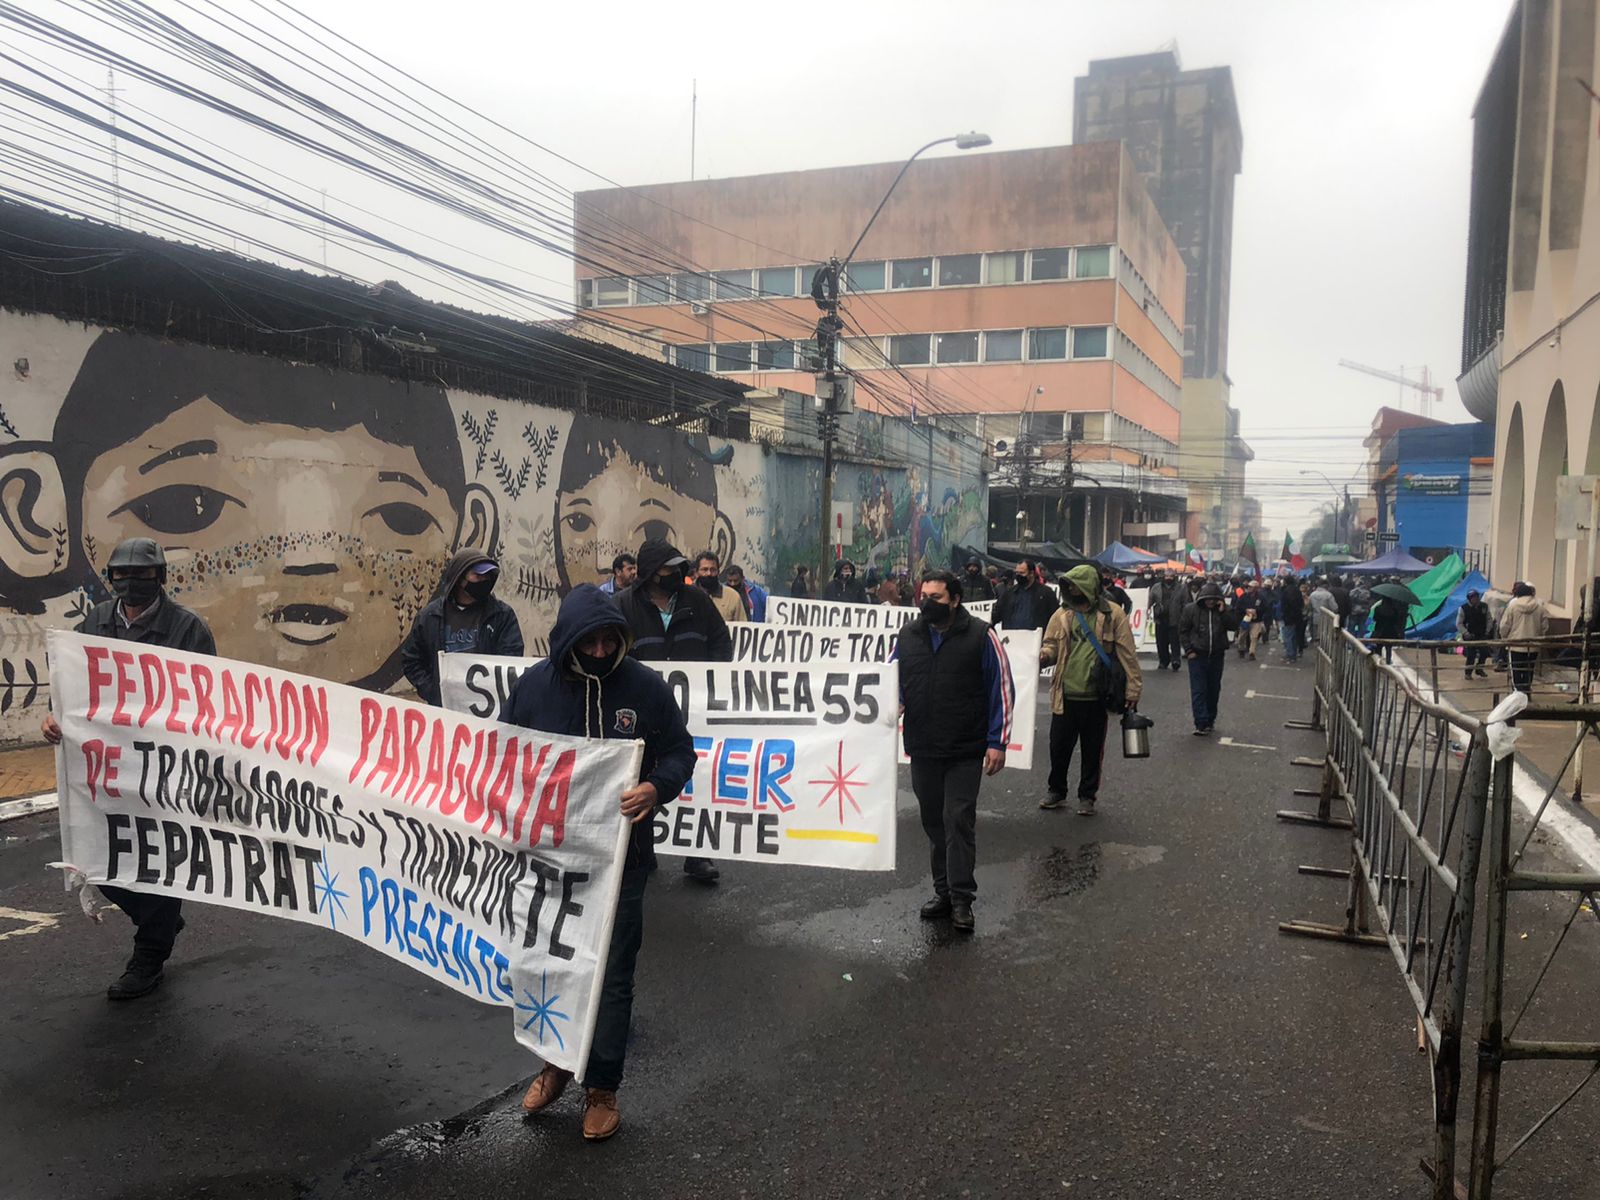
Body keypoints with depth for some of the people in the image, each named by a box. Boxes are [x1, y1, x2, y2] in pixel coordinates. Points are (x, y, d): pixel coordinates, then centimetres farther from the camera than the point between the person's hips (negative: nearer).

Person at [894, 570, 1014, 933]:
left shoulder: (980, 636, -6)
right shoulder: (909, 635, 7)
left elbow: (1002, 688, -4)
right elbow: (893, 681, 16)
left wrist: (997, 742, -8)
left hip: (966, 751, -4)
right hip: (922, 749, 5)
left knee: (959, 820, -5)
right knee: (933, 821, 13)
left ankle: (962, 899, 4)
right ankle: (943, 892, 25)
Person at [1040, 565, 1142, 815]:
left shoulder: (1113, 614, -6)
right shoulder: (1062, 614, 3)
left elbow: (1127, 655, -5)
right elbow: (1052, 644, 11)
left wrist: (1133, 689, -8)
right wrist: (1045, 654, -14)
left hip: (1096, 696, -2)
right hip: (1065, 695, 3)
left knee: (1093, 749, 11)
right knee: (1059, 746, 9)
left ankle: (1087, 796, 25)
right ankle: (1056, 791, 28)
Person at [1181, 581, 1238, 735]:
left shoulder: (1222, 611, 3)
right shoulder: (1191, 610, -4)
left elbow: (1234, 625, -7)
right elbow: (1183, 631, 1)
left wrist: (1223, 611, -16)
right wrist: (1189, 650, -6)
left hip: (1216, 657, 3)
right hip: (1197, 657, -3)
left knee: (1213, 690, 12)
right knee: (1198, 690, -8)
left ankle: (1210, 720, 25)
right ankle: (1201, 724, -11)